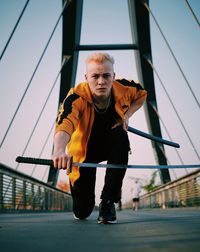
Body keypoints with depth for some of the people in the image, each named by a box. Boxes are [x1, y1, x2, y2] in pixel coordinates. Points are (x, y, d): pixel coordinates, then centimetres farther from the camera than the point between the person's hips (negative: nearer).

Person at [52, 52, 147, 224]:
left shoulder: (124, 88, -19)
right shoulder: (76, 97, -30)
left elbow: (142, 94, 6)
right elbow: (65, 124, -51)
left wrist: (126, 115, -10)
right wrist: (60, 150, -72)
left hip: (110, 145, 3)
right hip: (83, 150, -2)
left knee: (121, 138, -36)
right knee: (82, 212, -5)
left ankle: (108, 201, -20)